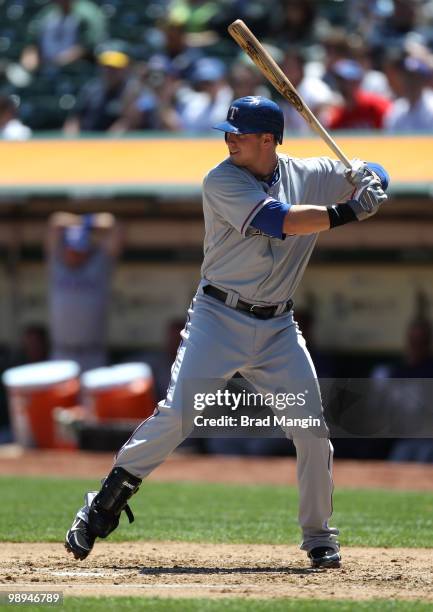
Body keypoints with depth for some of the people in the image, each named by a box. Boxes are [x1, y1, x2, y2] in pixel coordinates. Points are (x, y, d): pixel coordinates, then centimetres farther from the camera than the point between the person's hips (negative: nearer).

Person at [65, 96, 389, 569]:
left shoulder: (309, 174, 3)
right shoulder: (221, 182, -11)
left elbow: (371, 176, 10)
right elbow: (282, 221, -22)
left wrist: (366, 180, -13)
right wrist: (346, 212, -25)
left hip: (278, 327, 4)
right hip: (219, 317, -4)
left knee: (313, 427, -2)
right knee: (177, 414, -17)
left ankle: (318, 538, 12)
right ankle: (103, 506, -9)